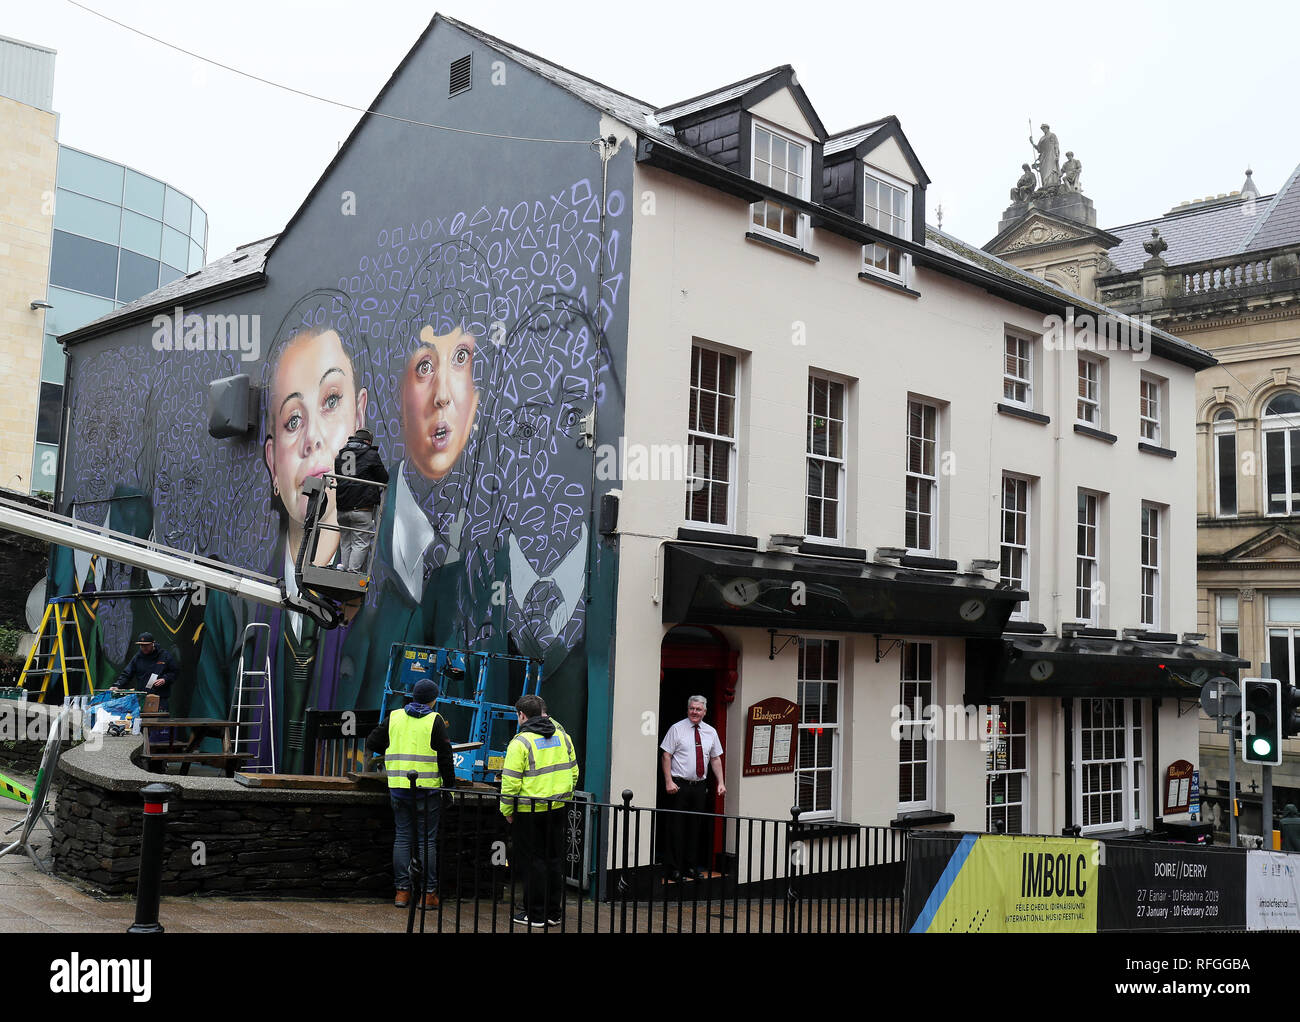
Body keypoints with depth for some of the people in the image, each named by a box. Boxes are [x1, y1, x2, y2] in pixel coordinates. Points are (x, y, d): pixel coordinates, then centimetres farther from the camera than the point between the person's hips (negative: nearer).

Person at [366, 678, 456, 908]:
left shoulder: (394, 717, 7)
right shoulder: (434, 720, -4)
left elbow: (372, 744, 13)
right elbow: (445, 757, -7)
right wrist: (450, 786, 1)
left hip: (399, 787, 3)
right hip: (427, 787, -3)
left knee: (402, 838, 10)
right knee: (427, 840, 2)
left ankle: (402, 891, 10)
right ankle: (429, 893, 2)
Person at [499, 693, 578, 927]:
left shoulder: (520, 742, -13)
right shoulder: (562, 736, 7)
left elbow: (511, 781, -15)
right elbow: (573, 772, 13)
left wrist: (507, 811, -4)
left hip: (530, 811, -6)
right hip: (557, 809, 6)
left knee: (532, 861, 3)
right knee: (554, 859, 13)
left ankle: (535, 914, 8)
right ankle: (553, 912, 19)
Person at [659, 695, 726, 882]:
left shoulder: (710, 732, 9)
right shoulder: (677, 729, -4)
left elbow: (716, 758, 13)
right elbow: (666, 756, -6)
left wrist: (721, 782, 4)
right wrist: (669, 782, -14)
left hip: (700, 786, 4)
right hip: (680, 785, -4)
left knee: (695, 827, 10)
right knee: (677, 828, -3)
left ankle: (690, 866, 19)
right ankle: (674, 869, 3)